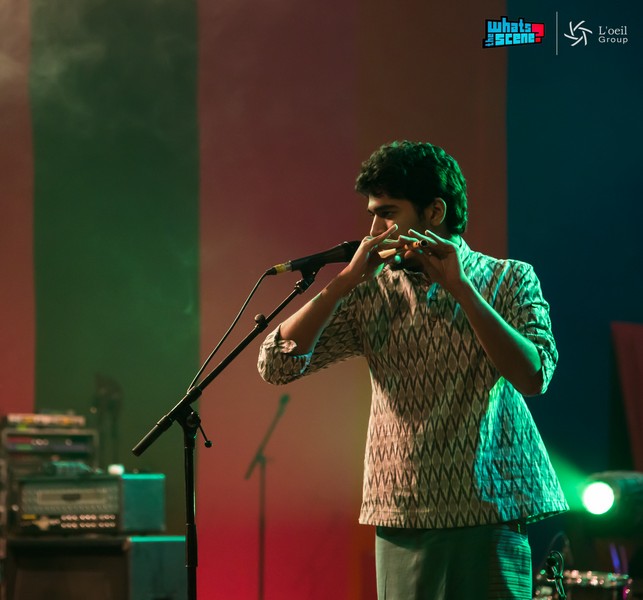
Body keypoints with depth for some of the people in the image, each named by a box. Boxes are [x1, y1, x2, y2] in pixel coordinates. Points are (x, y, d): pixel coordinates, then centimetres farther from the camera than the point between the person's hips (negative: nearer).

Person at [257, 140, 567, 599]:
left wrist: (460, 286, -17)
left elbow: (534, 376, -14)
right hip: (402, 520, 2)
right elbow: (277, 365, -2)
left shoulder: (509, 281, 2)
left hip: (492, 514, -2)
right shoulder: (373, 295, 8)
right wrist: (347, 280, -10)